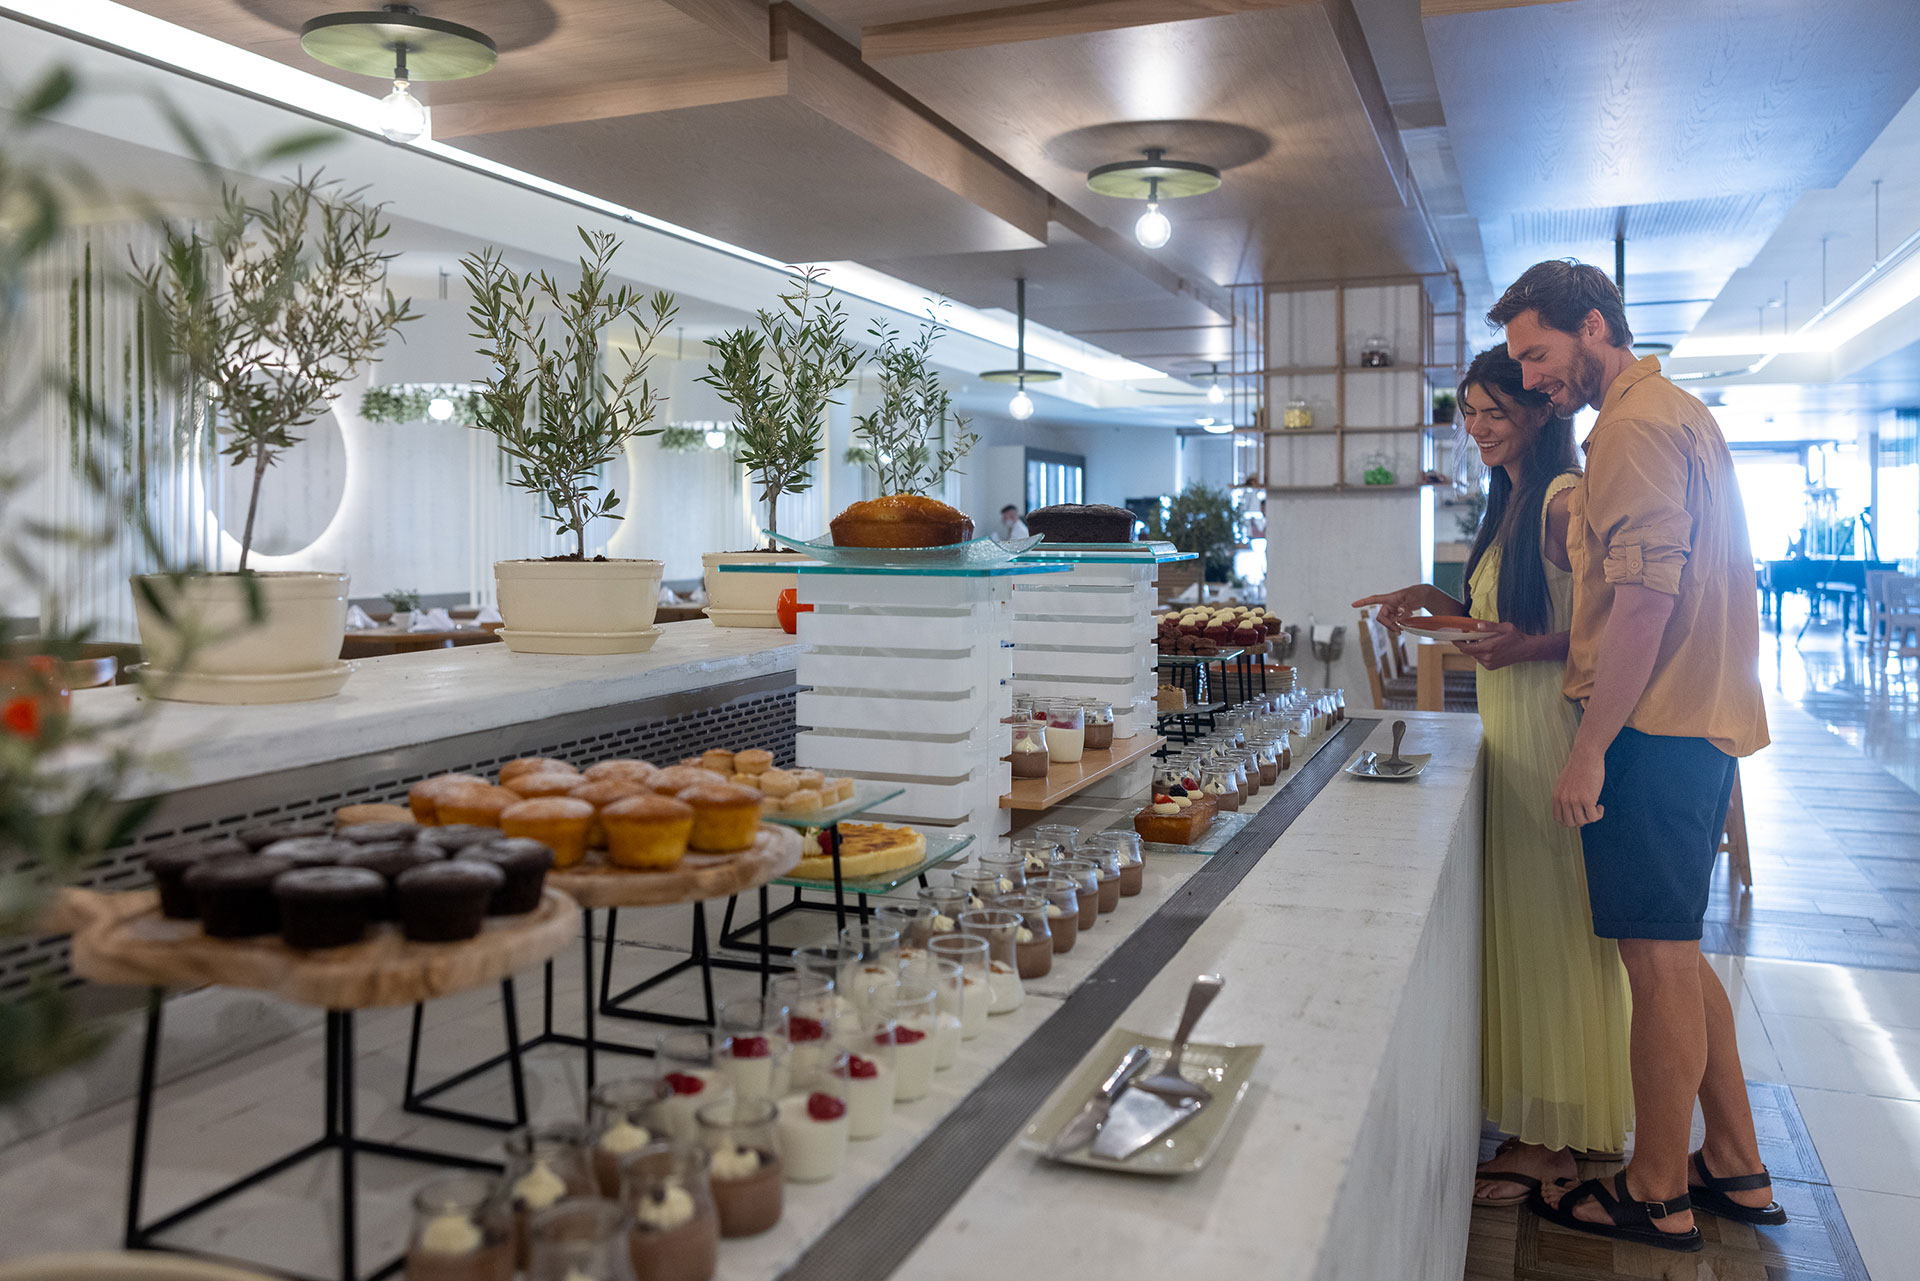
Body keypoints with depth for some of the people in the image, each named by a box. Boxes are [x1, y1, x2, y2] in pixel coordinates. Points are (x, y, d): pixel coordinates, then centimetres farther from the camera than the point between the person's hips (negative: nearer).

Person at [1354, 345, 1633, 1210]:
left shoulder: (1565, 500, -13)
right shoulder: (1508, 504, 17)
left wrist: (1529, 646, -29)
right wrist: (1432, 602, 9)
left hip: (1555, 731, -9)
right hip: (1509, 734, 10)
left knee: (1547, 921, -2)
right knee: (1521, 920, 13)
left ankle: (1548, 1144, 10)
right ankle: (1551, 1128, 24)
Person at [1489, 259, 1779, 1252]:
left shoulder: (1636, 427, -13)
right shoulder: (1678, 411, 20)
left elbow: (1646, 596, -21)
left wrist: (1590, 748, -19)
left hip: (1652, 729, -10)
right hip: (1699, 723, 10)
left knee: (1658, 957, 0)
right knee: (1676, 954, 17)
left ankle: (1657, 1195, 13)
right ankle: (1735, 1171, 27)